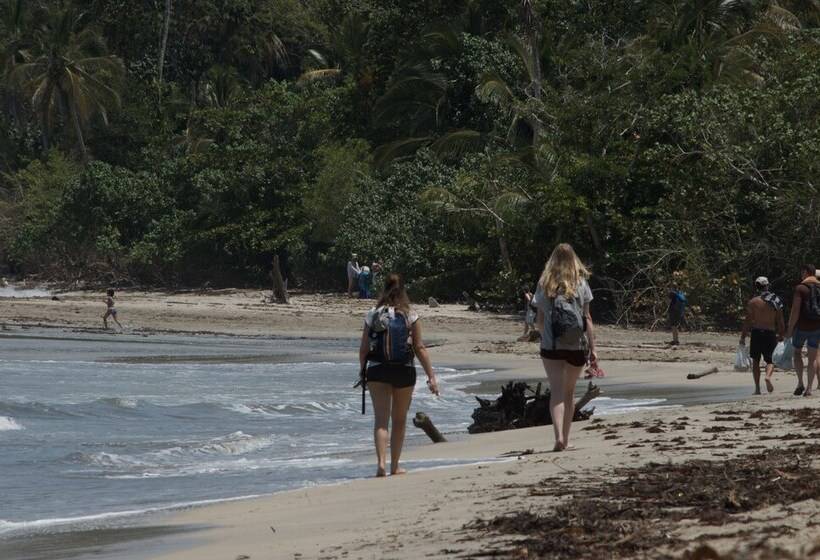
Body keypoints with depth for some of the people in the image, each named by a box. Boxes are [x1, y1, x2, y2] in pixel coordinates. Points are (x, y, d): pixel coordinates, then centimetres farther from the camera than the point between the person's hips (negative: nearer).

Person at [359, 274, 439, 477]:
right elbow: (419, 348, -3)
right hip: (404, 371, 0)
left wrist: (363, 371, 17)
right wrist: (431, 376, 0)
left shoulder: (373, 315, 0)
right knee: (399, 420, 14)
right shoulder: (410, 316, -3)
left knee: (381, 418, -3)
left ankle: (381, 463, -22)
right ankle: (395, 466, 23)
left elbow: (364, 348, 2)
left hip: (377, 370, 0)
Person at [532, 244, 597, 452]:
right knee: (569, 392, 16)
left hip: (551, 346, -1)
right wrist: (593, 348, 5)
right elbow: (587, 318, 1)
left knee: (556, 391, -5)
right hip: (576, 346, 1)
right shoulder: (580, 284, 1)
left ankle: (559, 436, -24)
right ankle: (566, 437, 23)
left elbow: (539, 320, 4)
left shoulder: (544, 285, 1)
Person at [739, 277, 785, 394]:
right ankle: (768, 376, -23)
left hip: (756, 332, -1)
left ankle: (757, 388, 5)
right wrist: (781, 335, 14)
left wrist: (743, 337, 1)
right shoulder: (776, 302, 3)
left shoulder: (752, 302, -4)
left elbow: (748, 321, -5)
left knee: (756, 361, 10)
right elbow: (780, 321, 4)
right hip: (771, 333, 1)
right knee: (770, 360, 9)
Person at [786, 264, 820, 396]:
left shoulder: (800, 288, -12)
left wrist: (790, 329, -9)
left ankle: (800, 383, 5)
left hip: (802, 326, -4)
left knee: (797, 352, 15)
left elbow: (795, 311, -16)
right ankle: (809, 388, 6)